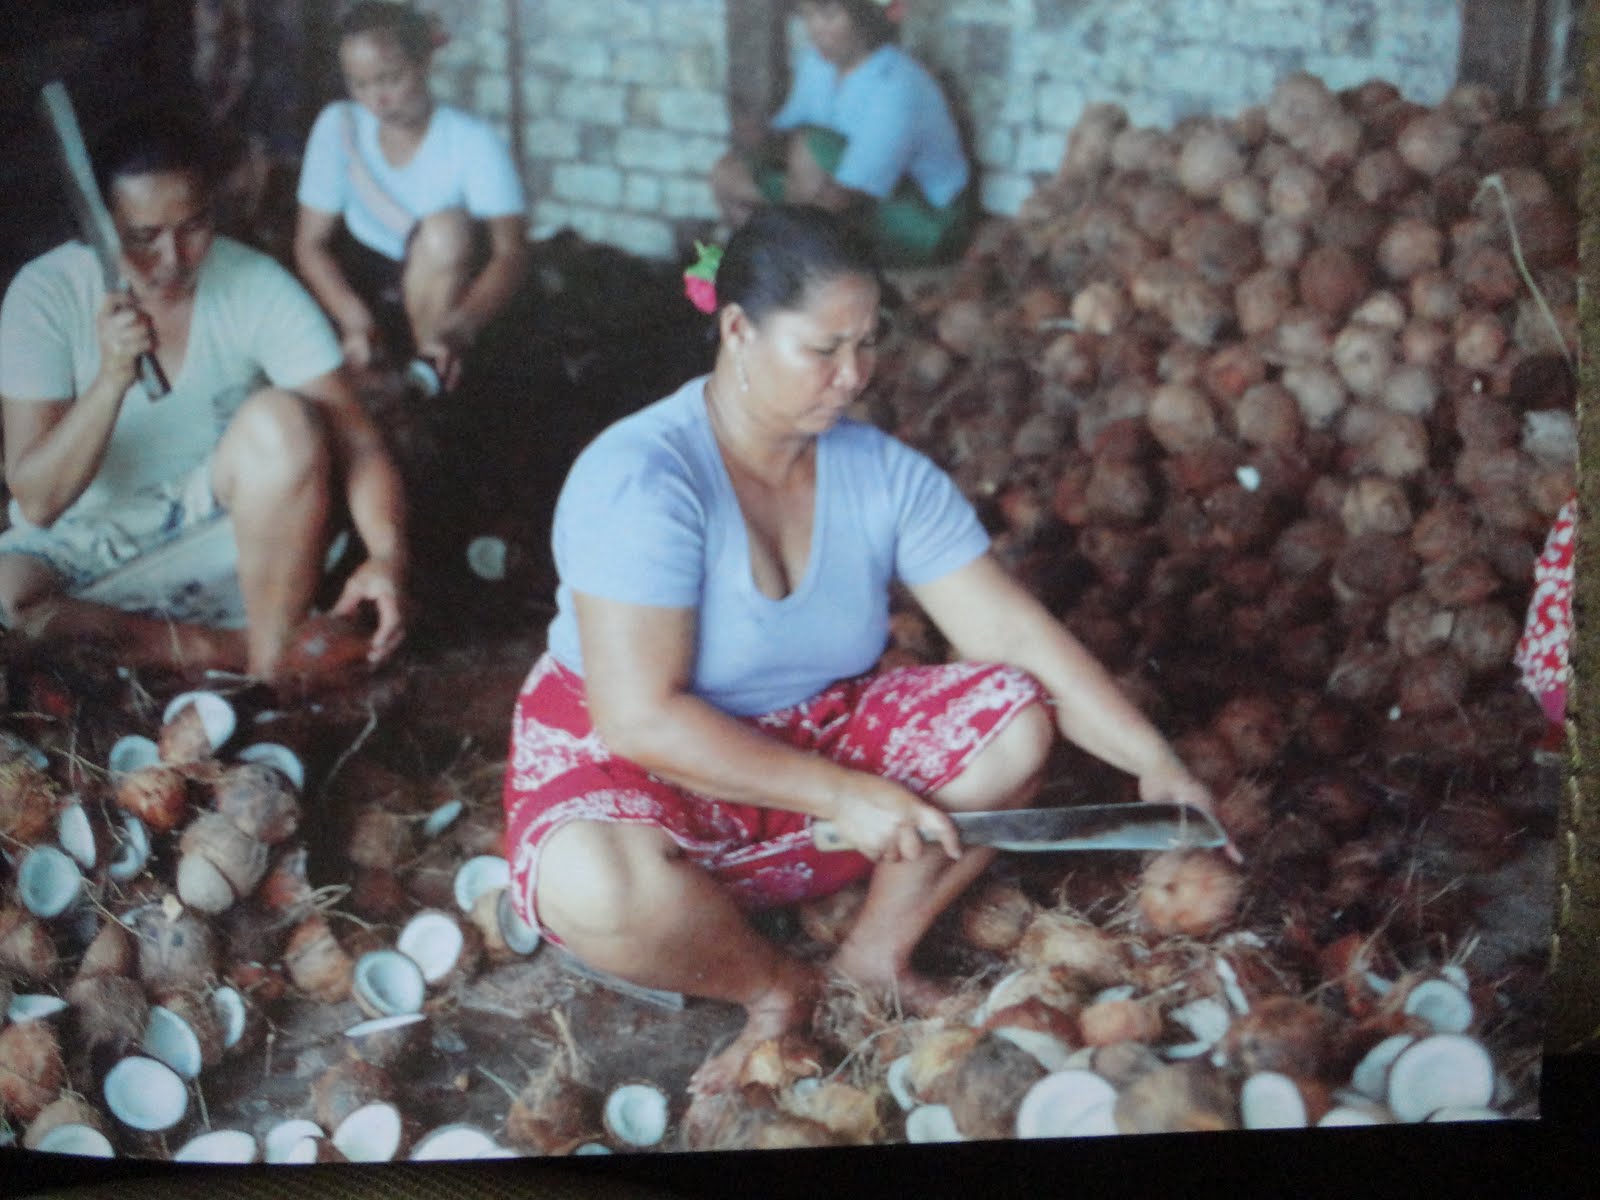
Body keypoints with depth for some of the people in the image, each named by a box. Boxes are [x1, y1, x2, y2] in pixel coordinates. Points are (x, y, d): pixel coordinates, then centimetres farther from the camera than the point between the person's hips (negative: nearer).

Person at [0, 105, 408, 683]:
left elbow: (355, 441, -21)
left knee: (283, 419, -31)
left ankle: (276, 662, -20)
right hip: (90, 538, 0)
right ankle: (231, 651, -17)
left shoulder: (256, 286, -17)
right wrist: (113, 378, -35)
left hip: (228, 521, 0)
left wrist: (387, 554, -42)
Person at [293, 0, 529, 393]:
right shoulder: (339, 125, -8)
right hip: (359, 291, 1)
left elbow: (511, 251, -27)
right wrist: (355, 320, -29)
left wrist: (461, 328, -46)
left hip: (436, 292, -1)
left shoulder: (474, 142, -17)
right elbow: (311, 242, -10)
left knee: (449, 226, -32)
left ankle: (429, 376, -23)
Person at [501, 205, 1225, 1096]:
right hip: (633, 759, -5)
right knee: (600, 887, -39)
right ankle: (777, 987, -7)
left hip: (823, 736, 5)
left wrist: (1155, 762, -18)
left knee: (1016, 717, -15)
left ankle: (880, 953, -2)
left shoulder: (885, 473, -7)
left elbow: (1014, 631, -9)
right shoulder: (641, 479, -25)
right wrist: (843, 796, -30)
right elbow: (641, 718, -29)